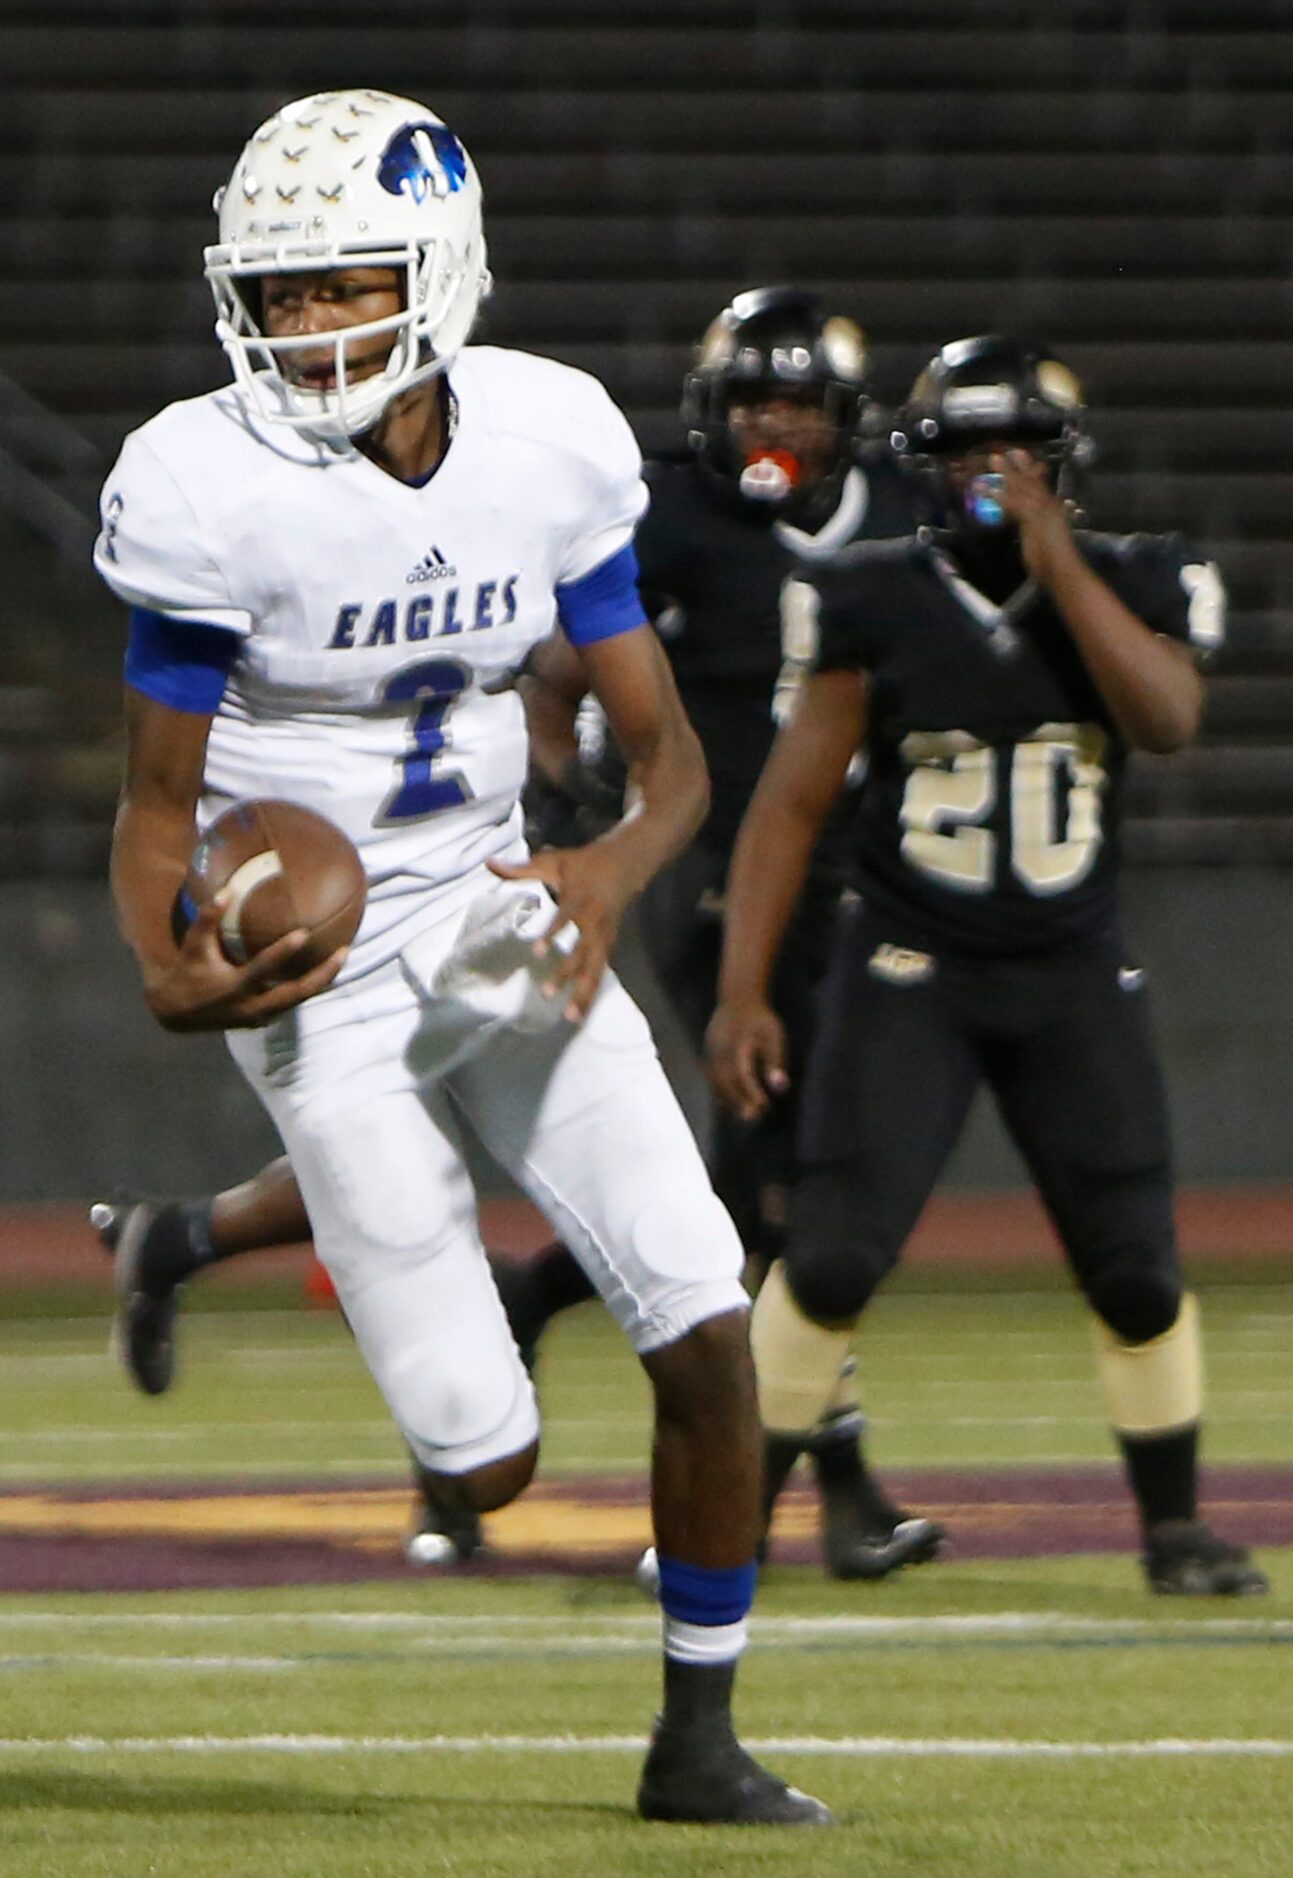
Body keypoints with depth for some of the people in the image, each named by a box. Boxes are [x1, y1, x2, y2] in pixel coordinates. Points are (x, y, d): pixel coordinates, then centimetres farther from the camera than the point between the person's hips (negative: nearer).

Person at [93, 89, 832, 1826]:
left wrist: (612, 872, -21)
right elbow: (159, 802, -8)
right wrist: (165, 970, -29)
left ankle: (699, 1734, 9)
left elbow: (667, 748, 1)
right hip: (321, 971, -4)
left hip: (501, 918, 4)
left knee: (706, 1333, -10)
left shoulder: (550, 444, -4)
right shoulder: (214, 489, -15)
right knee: (486, 1466, -8)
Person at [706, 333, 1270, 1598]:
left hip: (1074, 982, 2)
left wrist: (1053, 557, -22)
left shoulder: (1125, 588, -1)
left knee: (1135, 1269, -1)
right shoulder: (875, 605, -5)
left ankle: (1174, 1525, 16)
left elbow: (1168, 719, -21)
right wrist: (742, 992, -8)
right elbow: (791, 802, -3)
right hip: (909, 974, -2)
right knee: (832, 1256, -12)